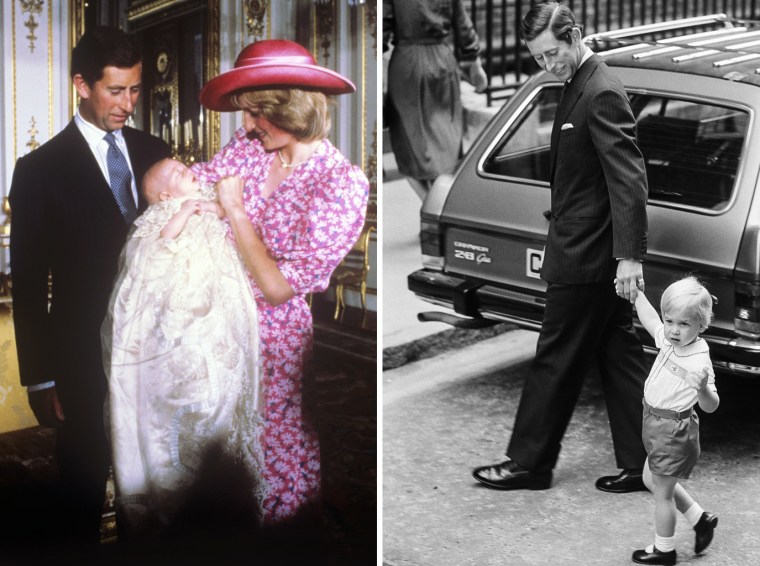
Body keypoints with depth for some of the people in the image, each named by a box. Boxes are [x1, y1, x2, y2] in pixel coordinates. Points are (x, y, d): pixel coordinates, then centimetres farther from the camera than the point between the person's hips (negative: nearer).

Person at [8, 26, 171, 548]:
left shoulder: (153, 153, 7)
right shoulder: (42, 170, -7)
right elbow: (29, 284, -6)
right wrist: (40, 379, -7)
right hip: (86, 363, -4)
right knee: (85, 491, 8)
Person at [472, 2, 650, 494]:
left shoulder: (602, 95, -18)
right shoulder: (580, 88, 14)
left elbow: (629, 179, -23)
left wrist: (629, 255, -27)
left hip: (586, 258, -10)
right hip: (592, 254, 10)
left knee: (556, 360, 1)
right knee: (619, 357, 11)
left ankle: (530, 462, 12)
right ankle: (640, 464, 17)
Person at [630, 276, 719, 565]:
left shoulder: (699, 362, -26)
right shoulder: (668, 340, -3)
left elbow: (710, 406, -26)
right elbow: (649, 318, 16)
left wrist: (702, 389, -46)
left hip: (674, 430, -9)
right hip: (658, 425, 9)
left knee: (662, 492, 5)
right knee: (652, 480, 24)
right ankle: (700, 519, 35)